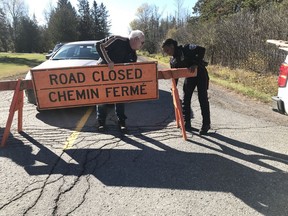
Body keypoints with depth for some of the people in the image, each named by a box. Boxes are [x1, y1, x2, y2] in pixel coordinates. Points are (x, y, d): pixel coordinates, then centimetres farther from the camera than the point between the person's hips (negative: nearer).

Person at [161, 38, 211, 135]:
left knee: (203, 99, -4)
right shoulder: (173, 61, 3)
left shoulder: (185, 49, -16)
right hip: (189, 77, 7)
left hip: (200, 73, -6)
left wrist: (196, 64, -32)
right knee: (185, 100, 3)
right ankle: (187, 123, 15)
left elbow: (201, 50, -25)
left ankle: (206, 124, 6)